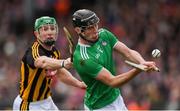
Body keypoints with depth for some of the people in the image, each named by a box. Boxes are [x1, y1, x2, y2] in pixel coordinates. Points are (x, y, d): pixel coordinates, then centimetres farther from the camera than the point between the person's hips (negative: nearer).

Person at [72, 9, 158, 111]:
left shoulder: (103, 34, -4)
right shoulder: (82, 59, -27)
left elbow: (128, 52, -9)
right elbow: (112, 81, -28)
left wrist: (143, 63, -31)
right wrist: (139, 70, -41)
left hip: (117, 98, 7)